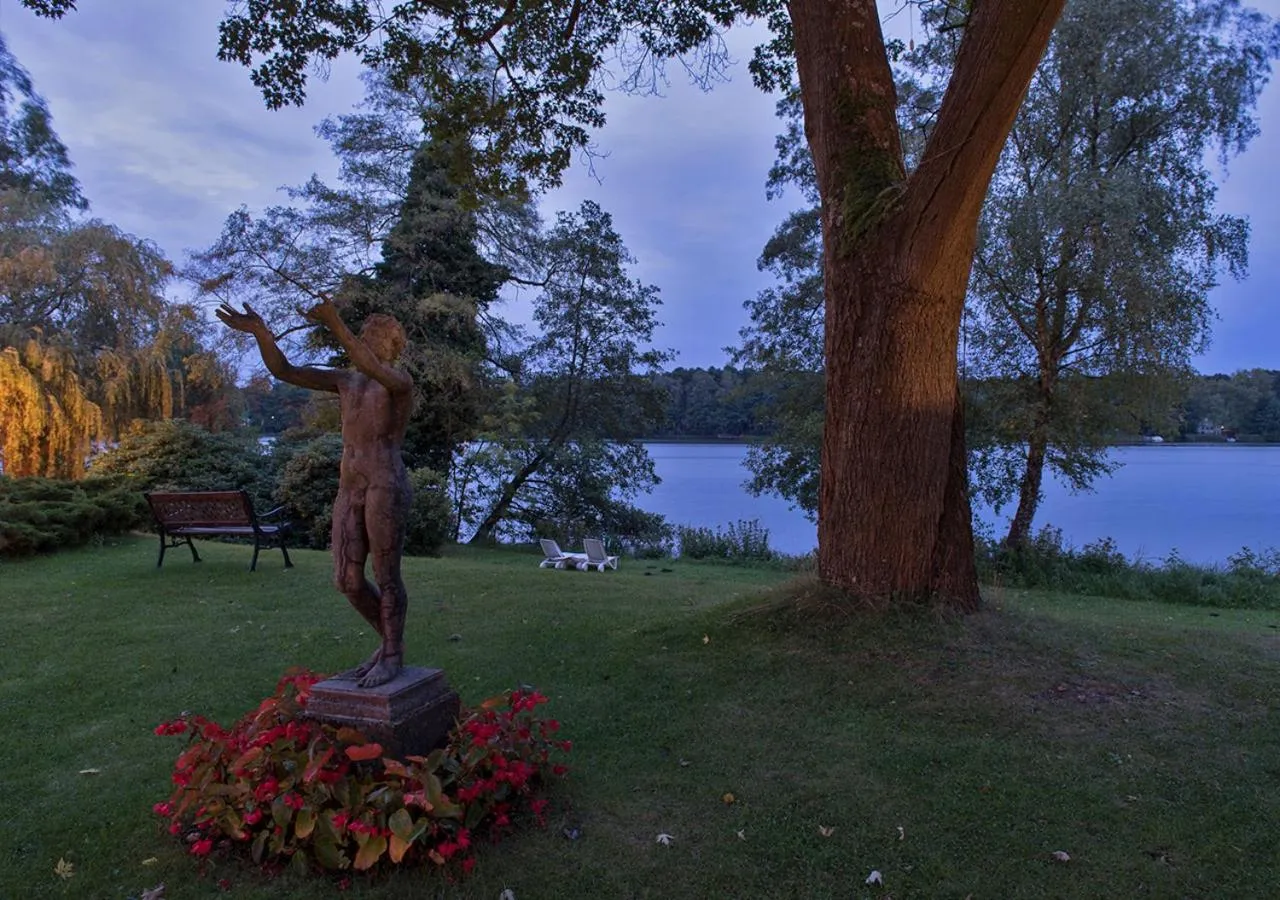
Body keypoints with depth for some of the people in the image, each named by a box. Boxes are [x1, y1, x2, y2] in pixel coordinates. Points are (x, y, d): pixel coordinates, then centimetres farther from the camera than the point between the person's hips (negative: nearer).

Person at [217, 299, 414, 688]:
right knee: (347, 581, 8)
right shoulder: (346, 380, 18)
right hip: (350, 492, 8)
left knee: (386, 576, 2)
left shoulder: (401, 380, -3)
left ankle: (394, 656, 19)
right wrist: (261, 331, -7)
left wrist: (336, 323, -37)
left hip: (387, 489, -8)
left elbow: (373, 369, -28)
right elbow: (284, 371, 9)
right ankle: (390, 642, 29)